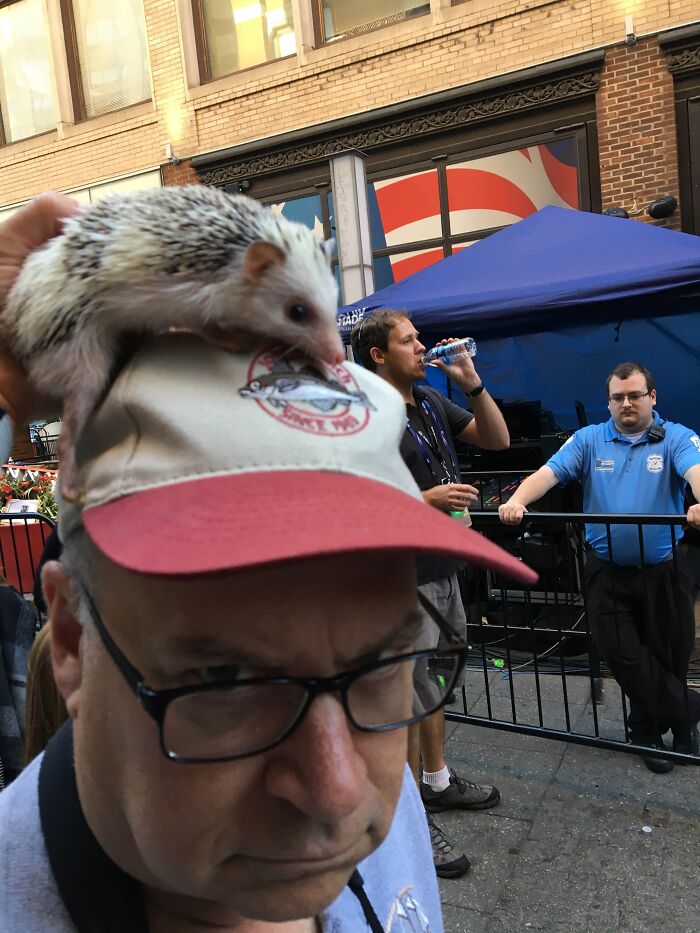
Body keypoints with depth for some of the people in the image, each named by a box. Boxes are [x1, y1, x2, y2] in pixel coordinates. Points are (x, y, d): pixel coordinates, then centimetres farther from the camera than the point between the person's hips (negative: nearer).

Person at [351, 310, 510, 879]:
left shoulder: (432, 402, 9)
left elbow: (497, 439, 12)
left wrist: (472, 383, 0)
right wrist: (426, 500, -25)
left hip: (442, 566, 8)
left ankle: (438, 780, 40)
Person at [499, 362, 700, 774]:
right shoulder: (589, 440, 4)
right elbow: (549, 472, -9)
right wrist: (517, 500, -29)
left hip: (663, 570, 0)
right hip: (608, 572, 1)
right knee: (623, 654, -1)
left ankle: (648, 730, 35)